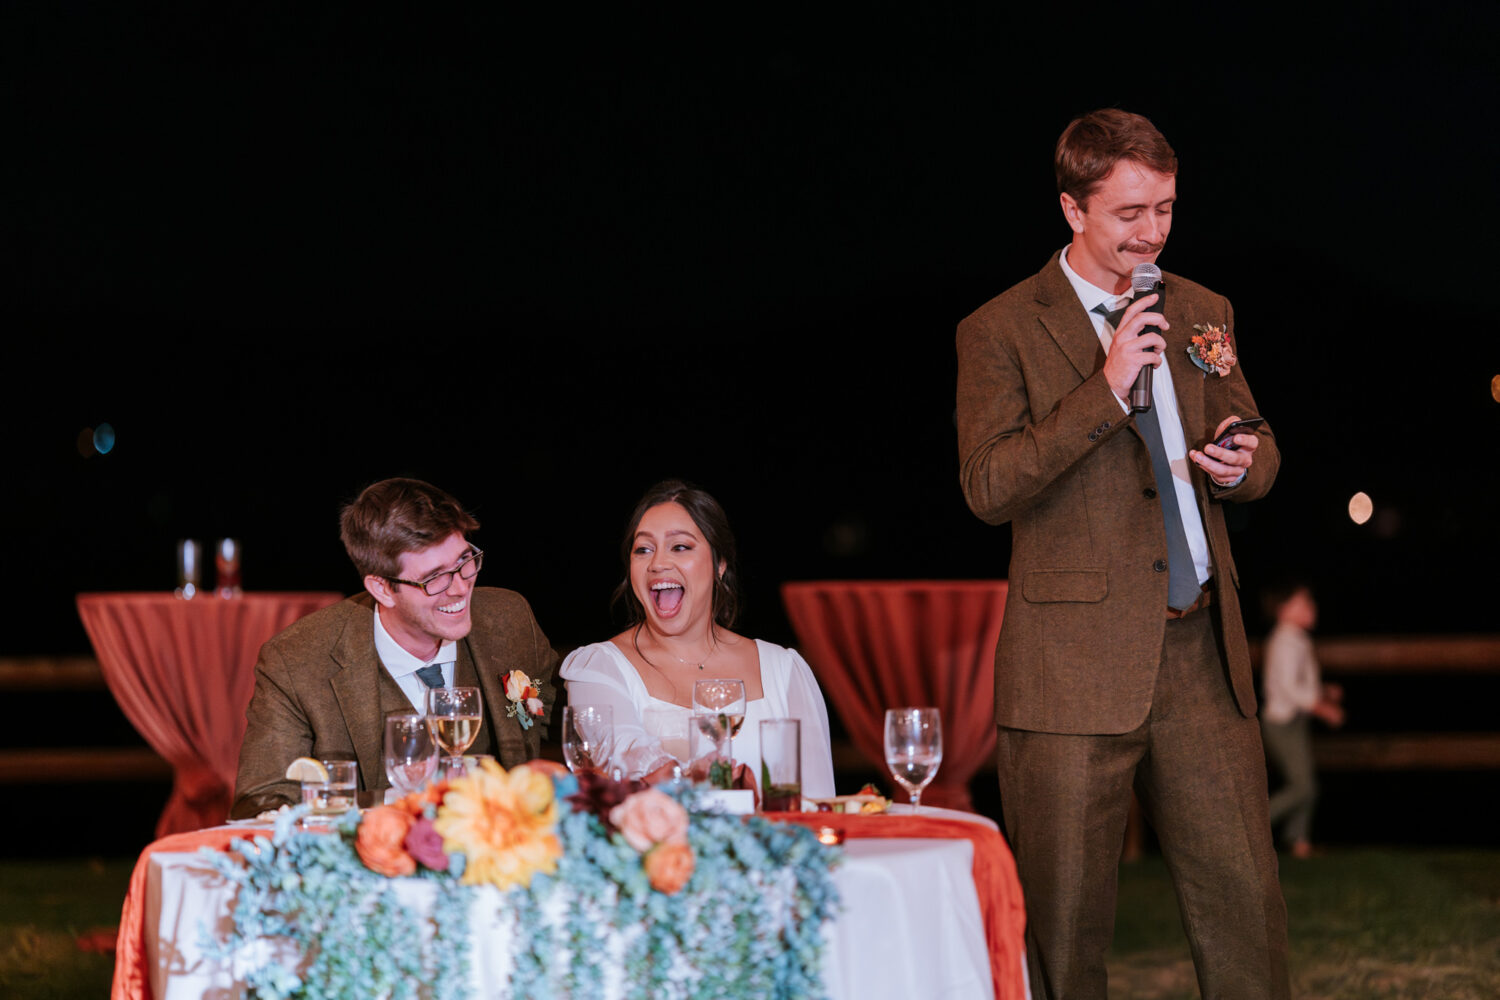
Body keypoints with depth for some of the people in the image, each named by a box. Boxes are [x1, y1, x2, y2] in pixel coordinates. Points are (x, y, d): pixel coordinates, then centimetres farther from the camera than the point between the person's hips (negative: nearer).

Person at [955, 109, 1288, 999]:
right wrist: (1106, 388, -19)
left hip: (1202, 656, 4)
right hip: (1076, 664, -4)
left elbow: (1255, 446, 24)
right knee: (1064, 917, 1)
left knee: (1247, 896, 2)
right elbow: (989, 487, -12)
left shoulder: (1204, 313, 14)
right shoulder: (1000, 332, -2)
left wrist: (1243, 464, -1)